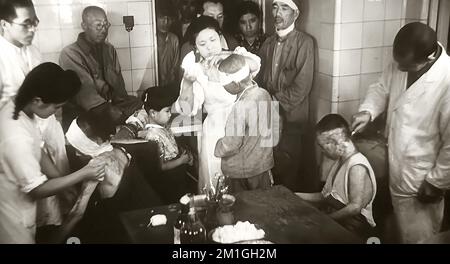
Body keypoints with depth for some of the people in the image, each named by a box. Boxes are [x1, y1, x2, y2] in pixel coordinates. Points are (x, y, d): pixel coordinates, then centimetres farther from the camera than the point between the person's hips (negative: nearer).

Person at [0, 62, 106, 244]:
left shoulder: (15, 108, -11)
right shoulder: (17, 139, -37)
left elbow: (37, 152, 2)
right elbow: (38, 189, -27)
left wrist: (66, 185, -1)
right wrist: (82, 175, -22)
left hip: (19, 200, 8)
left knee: (29, 237, 26)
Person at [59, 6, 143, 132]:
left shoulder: (109, 49, 12)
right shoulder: (70, 54, -10)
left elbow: (118, 84, 6)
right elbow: (86, 92, -20)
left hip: (110, 105, 6)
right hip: (80, 113, -6)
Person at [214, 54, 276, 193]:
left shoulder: (241, 106, -28)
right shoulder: (264, 94, -5)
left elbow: (231, 145, -24)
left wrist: (217, 148, -4)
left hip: (242, 172, -7)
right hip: (264, 164, 7)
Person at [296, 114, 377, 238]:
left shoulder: (357, 167, -17)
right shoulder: (339, 161, 13)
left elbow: (355, 207, -23)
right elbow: (326, 196, 14)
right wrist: (296, 195, 8)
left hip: (352, 227, -9)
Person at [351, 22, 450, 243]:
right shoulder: (401, 63, -8)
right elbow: (382, 88, 10)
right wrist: (367, 111, -10)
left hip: (421, 182, -6)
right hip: (396, 170, 6)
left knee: (417, 237, 12)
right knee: (398, 232, 26)